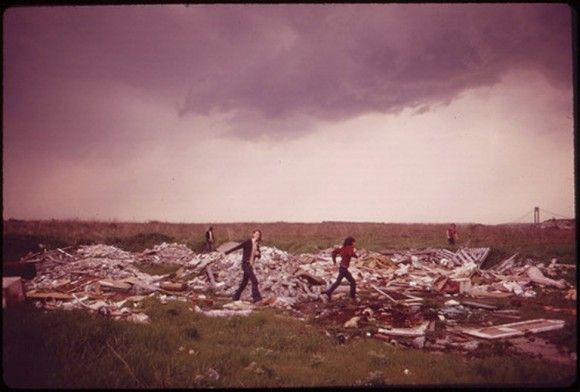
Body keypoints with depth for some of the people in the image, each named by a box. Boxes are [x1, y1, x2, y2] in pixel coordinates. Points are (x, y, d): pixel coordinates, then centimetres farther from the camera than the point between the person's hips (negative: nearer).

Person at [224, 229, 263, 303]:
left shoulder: (257, 245, 12)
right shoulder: (247, 242, -8)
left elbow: (259, 256, 15)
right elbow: (237, 247, -8)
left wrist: (258, 254, -9)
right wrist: (227, 252, -10)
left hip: (250, 265, 8)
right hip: (245, 264, -8)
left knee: (244, 282, 13)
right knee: (254, 281, -17)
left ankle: (236, 297, 24)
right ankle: (256, 297, -17)